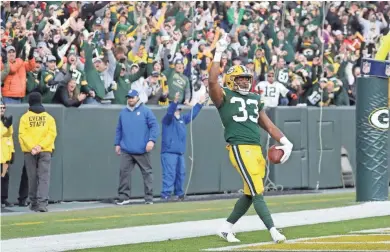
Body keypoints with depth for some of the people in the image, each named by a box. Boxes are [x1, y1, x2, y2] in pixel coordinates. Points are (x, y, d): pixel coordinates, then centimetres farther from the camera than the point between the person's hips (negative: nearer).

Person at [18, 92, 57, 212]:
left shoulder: (25, 117, 1)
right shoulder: (49, 117, 4)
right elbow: (52, 134, -4)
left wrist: (32, 147, -12)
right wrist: (40, 146, -9)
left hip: (29, 152, 0)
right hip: (45, 152, 0)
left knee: (32, 178, 8)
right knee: (44, 177, -5)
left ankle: (34, 203, 12)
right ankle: (42, 203, -18)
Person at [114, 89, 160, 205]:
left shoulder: (145, 111, 0)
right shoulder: (123, 113, 13)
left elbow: (154, 126, -6)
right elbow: (119, 129, 19)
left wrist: (152, 140, -16)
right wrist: (117, 144, 13)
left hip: (142, 150, -3)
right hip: (126, 151, 3)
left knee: (147, 172, 2)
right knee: (124, 172, -3)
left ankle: (149, 197, 7)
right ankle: (124, 197, 1)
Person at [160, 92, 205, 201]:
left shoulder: (182, 119, 18)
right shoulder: (168, 119, -4)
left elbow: (192, 114, 31)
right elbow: (169, 112, -24)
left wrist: (200, 103, 35)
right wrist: (175, 101, -38)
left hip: (180, 152, 8)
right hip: (169, 152, -8)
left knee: (181, 174, 14)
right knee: (169, 174, -14)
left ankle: (179, 194, 25)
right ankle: (165, 195, -15)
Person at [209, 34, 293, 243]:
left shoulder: (255, 99, 21)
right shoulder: (225, 96, 2)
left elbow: (267, 124, 21)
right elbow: (212, 81, -18)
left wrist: (284, 142, 9)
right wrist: (218, 53, -17)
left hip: (256, 149, 7)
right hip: (239, 148, -7)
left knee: (250, 194, 10)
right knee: (257, 192, -12)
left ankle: (226, 228, 23)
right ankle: (273, 231, -16)